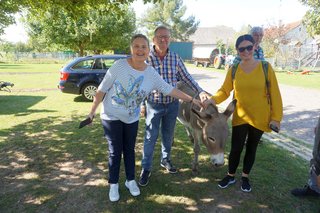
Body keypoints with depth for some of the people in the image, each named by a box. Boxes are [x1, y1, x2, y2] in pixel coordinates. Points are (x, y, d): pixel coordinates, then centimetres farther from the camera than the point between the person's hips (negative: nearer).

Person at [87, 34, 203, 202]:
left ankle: (130, 180, 34)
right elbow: (102, 89, -12)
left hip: (132, 118, 3)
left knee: (129, 150, 14)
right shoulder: (120, 65, -19)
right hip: (111, 116, -3)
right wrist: (93, 110, -6)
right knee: (115, 151, 6)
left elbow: (169, 89, -1)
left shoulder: (152, 74, -9)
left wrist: (192, 100, 0)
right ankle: (113, 184, 26)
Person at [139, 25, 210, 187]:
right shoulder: (146, 58, -10)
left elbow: (186, 77, 6)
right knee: (150, 137, 5)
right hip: (153, 104, -3)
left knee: (168, 135, 18)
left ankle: (165, 160, 40)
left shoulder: (175, 58, -2)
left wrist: (200, 91, -4)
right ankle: (146, 168, 21)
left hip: (172, 104, 3)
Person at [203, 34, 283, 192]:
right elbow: (225, 90, -2)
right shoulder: (233, 70, -5)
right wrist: (213, 99, -22)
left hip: (260, 118, 0)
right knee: (236, 148, 4)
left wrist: (276, 117, -6)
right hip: (240, 117, 0)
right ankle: (230, 176, 30)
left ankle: (245, 177, 37)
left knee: (251, 148, 15)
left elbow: (274, 94, -6)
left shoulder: (265, 67, -9)